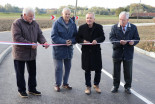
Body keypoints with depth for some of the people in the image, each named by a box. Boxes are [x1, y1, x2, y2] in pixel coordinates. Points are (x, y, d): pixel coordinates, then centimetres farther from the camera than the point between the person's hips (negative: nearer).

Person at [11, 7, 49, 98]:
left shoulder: (35, 23, 7)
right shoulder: (17, 23, -13)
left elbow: (39, 35, 7)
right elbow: (17, 38, -22)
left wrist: (44, 42, -15)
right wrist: (30, 44, -25)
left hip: (32, 53, 6)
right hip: (20, 53, -6)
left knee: (32, 72, 15)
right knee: (20, 73, 7)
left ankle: (32, 89, 30)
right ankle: (22, 90, 22)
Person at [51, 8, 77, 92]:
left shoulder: (73, 24, 4)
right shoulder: (57, 23, -10)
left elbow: (76, 36, 7)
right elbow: (54, 36, -14)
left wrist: (71, 41, -14)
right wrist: (64, 42, -21)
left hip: (69, 49, 5)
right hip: (58, 49, -5)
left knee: (68, 67, 14)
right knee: (58, 68, 0)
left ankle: (65, 83, 30)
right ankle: (57, 85, 15)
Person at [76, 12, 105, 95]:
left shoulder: (99, 27, 0)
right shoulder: (82, 28, 1)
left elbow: (102, 37, -3)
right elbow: (77, 38, 4)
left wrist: (97, 40, -23)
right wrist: (83, 41, -17)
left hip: (96, 51, 0)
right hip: (86, 52, 0)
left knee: (98, 69, 8)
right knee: (87, 70, 8)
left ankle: (96, 85, 30)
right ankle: (88, 86, 22)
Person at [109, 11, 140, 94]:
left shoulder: (133, 28, 2)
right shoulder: (114, 27, 1)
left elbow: (137, 38, 2)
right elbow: (111, 38, -7)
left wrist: (133, 42, -21)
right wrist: (119, 42, -25)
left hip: (128, 53, 0)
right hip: (117, 53, 0)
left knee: (128, 72, 9)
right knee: (116, 71, 11)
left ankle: (127, 87, 25)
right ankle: (115, 86, 28)